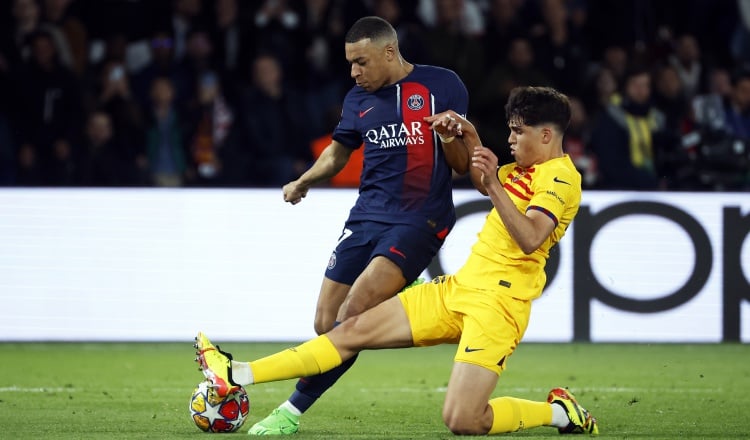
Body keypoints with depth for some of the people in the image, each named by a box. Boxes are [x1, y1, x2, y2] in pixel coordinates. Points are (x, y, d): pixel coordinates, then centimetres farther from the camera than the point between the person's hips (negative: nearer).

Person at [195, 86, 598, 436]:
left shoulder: (560, 177, -11)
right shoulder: (526, 170, 17)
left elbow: (530, 239, -27)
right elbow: (481, 182, 38)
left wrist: (494, 184, -34)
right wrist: (471, 141, 20)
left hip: (497, 302, -9)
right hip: (458, 288, 9)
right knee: (356, 330, 4)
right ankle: (237, 376, 5)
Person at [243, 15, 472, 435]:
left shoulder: (442, 85, -2)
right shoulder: (359, 99, 11)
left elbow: (463, 166, 2)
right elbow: (339, 151, 29)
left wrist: (449, 138, -19)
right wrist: (306, 181, 12)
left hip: (419, 221, -6)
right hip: (367, 217, 6)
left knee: (356, 307, -21)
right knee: (326, 323, -1)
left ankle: (294, 409, -18)